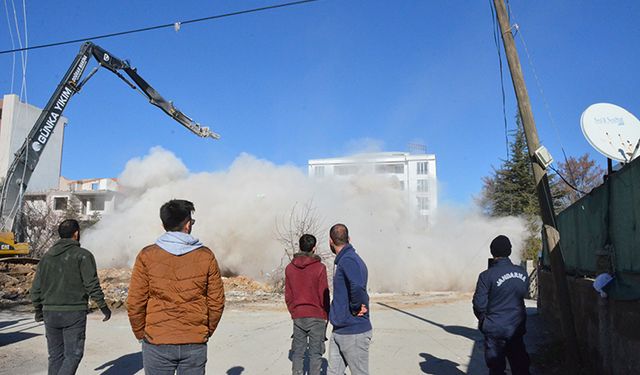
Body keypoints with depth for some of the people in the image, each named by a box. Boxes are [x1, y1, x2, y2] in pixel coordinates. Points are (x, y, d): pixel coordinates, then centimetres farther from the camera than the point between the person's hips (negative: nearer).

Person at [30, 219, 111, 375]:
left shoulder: (47, 256, 9)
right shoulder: (83, 255, -8)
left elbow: (36, 288, 11)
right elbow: (92, 285, -13)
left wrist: (38, 309, 24)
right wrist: (103, 307, -5)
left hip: (50, 313, 5)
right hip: (74, 313, -5)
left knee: (55, 355, 15)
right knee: (73, 355, 2)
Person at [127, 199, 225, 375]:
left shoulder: (147, 256, -6)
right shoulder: (206, 256, -4)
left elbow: (135, 302, -4)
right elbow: (217, 302, -1)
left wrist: (140, 334, 10)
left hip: (157, 343, 0)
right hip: (195, 345, 1)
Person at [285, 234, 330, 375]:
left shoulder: (289, 268, 2)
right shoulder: (319, 268, -10)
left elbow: (288, 296, 6)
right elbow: (324, 295, -7)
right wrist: (326, 315, 4)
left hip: (297, 317, 3)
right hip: (317, 317, -3)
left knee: (297, 353, 11)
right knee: (315, 353, 5)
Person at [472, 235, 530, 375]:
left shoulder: (486, 276, -17)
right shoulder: (522, 273, -2)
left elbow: (479, 304, -14)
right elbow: (523, 294, 12)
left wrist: (483, 319, 4)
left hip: (495, 328, -4)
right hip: (517, 328, 4)